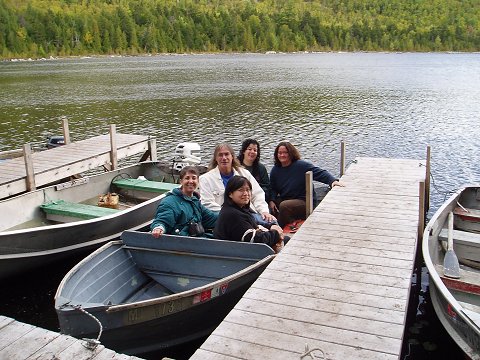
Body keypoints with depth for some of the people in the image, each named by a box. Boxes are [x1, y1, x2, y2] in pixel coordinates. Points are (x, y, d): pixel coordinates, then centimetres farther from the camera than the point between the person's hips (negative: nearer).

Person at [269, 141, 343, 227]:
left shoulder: (302, 165, -10)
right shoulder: (275, 170, 7)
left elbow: (321, 173, -14)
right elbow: (273, 189, 13)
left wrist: (333, 180, -32)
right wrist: (271, 201, -6)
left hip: (303, 201, -5)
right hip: (283, 200, 5)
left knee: (284, 206, -33)